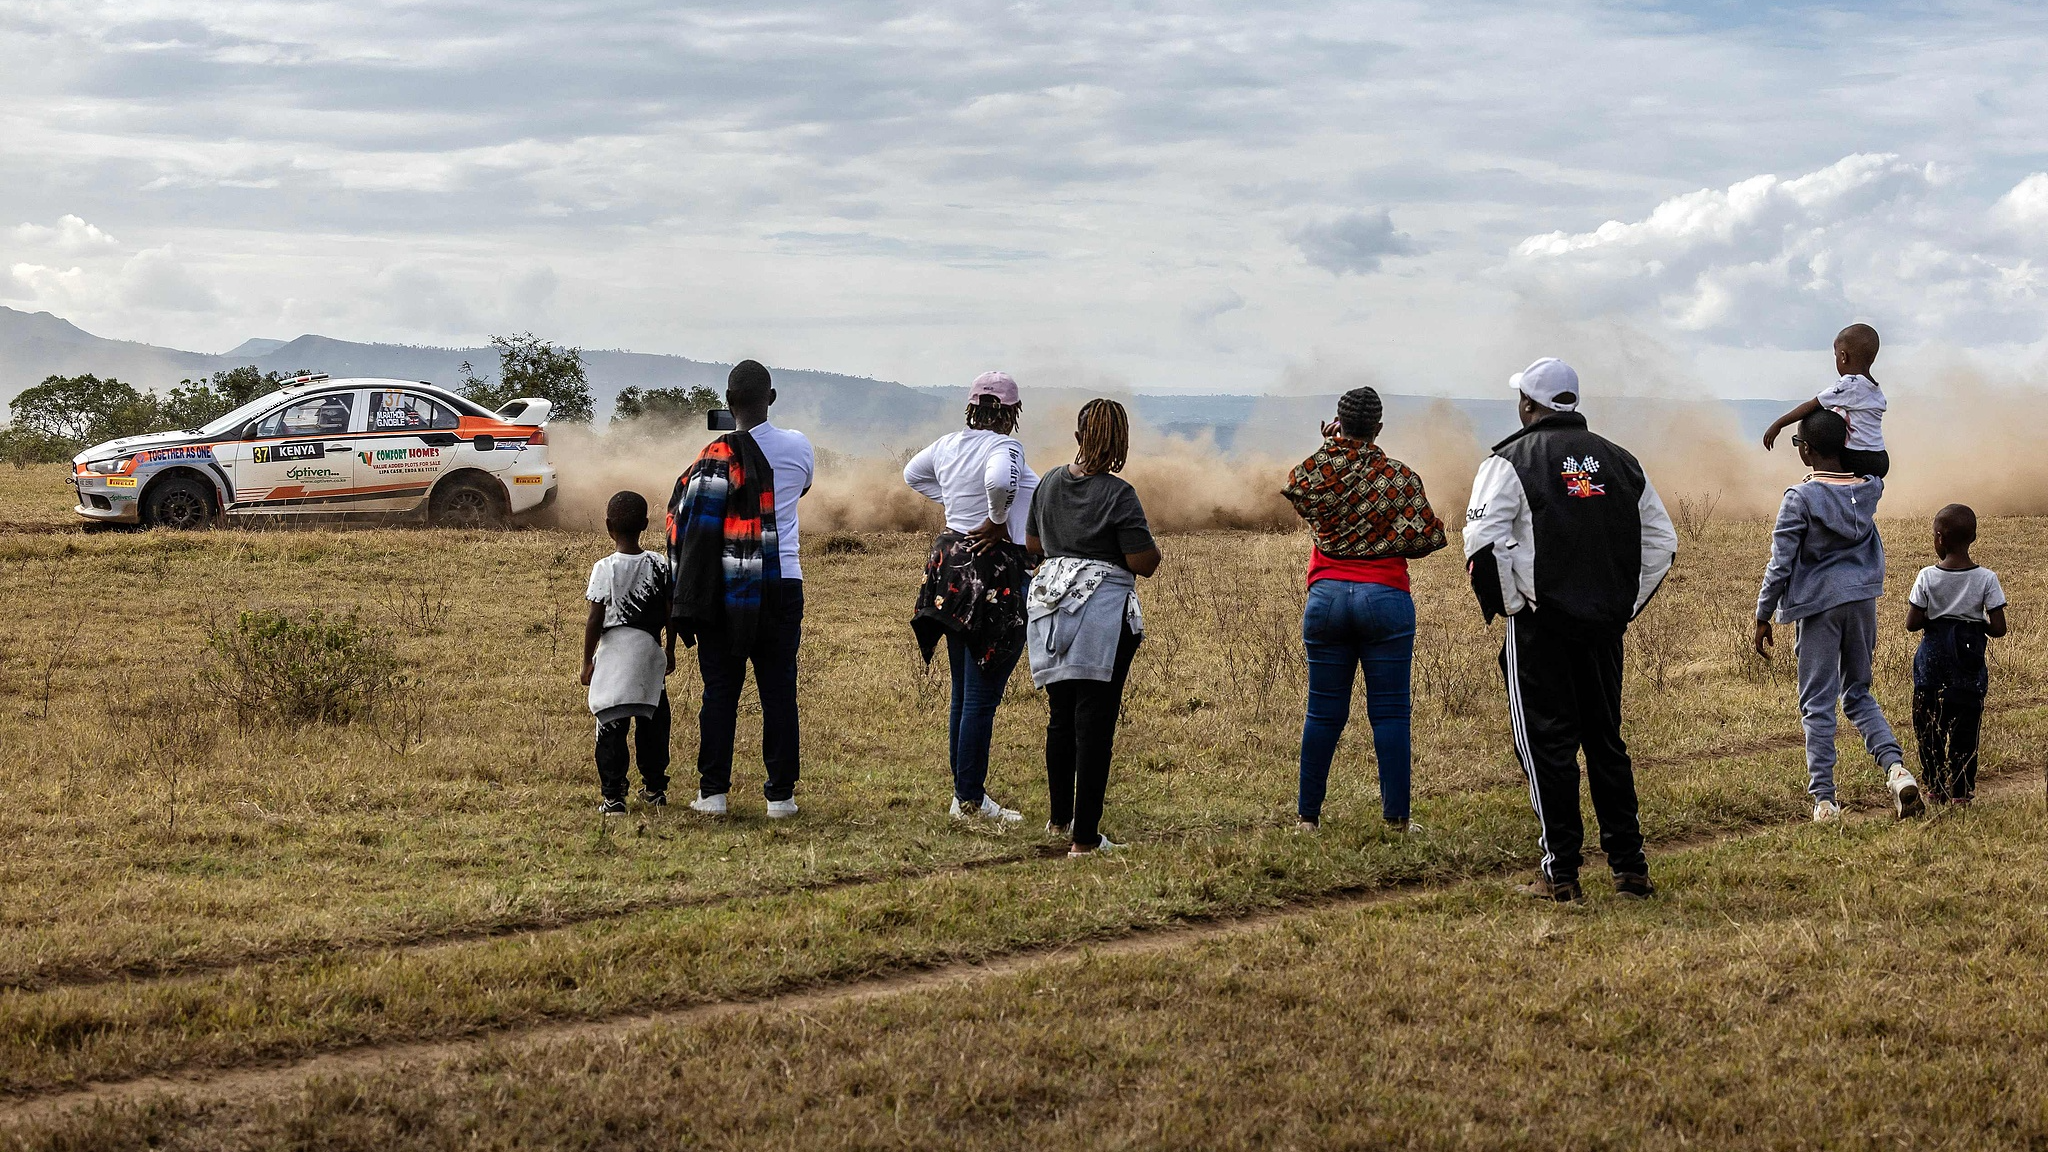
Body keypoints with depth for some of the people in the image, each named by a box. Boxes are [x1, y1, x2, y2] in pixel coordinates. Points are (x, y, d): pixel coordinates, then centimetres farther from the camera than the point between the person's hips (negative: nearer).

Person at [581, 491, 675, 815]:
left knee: (611, 727, -1)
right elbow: (670, 612, 6)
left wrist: (588, 661, 0)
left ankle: (613, 796, -6)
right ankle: (655, 788, 26)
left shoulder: (604, 569, -10)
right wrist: (670, 650, 19)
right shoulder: (660, 566, 0)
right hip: (650, 649, 4)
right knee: (652, 722, 16)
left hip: (614, 651, -4)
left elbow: (595, 620, -9)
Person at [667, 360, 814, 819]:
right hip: (782, 586, 2)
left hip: (726, 589, -2)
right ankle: (780, 793, 6)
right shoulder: (799, 448, 1)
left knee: (720, 691, 6)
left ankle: (713, 791, 7)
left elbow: (686, 515, -9)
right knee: (778, 691, 5)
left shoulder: (719, 454, -10)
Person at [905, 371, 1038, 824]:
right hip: (995, 571, -9)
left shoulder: (948, 444, 7)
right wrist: (998, 520, -20)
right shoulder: (1004, 447, -15)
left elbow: (912, 472, 26)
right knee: (983, 695, -3)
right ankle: (969, 799, 0)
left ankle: (965, 791, 22)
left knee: (964, 692, 16)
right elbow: (1000, 479, -38)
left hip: (952, 562, 9)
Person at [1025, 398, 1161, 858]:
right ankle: (1084, 839, -5)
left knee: (1060, 717, 19)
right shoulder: (1118, 494, -12)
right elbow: (1144, 563, -12)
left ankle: (1059, 819, 34)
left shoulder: (1050, 483, 7)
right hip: (1103, 611, -6)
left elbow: (1033, 543, 19)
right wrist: (1151, 544, 8)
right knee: (1095, 724, -4)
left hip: (1050, 607, 6)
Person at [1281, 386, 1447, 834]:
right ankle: (1396, 818, 3)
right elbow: (1423, 538, -7)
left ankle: (1307, 816, 11)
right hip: (1386, 597, -2)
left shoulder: (1315, 473, -1)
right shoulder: (1400, 478, -5)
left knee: (1323, 712, 9)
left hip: (1327, 596, 2)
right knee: (1390, 712, 3)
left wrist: (1329, 445, 25)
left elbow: (1295, 490, 21)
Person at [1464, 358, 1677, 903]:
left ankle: (1561, 873, 0)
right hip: (1607, 623, 5)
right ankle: (1630, 867, 15)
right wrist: (1627, 604, 16)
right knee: (1606, 740, 15)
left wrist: (1507, 606, -4)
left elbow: (1484, 544, -16)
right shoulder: (1620, 461, 13)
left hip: (1541, 625, -5)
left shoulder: (1510, 461, -4)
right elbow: (1662, 542, 13)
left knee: (1547, 741, 1)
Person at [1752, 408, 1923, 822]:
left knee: (1817, 705, 2)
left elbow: (1780, 564, -11)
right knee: (1858, 694, 18)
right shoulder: (1868, 489, 2)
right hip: (1862, 601, 5)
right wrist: (1850, 434, 22)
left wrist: (1763, 618, -3)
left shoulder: (1800, 498, -13)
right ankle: (1895, 766, -4)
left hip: (1819, 605, -5)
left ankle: (1824, 800, 1)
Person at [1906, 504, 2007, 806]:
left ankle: (1936, 787, 14)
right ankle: (1961, 790, 4)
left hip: (1933, 657, 0)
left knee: (1928, 723, 11)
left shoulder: (1927, 577, -9)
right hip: (1968, 661, 0)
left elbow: (1912, 623, -7)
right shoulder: (1986, 579, -8)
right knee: (1964, 725, 6)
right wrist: (1979, 625, 10)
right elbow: (1998, 629, -10)